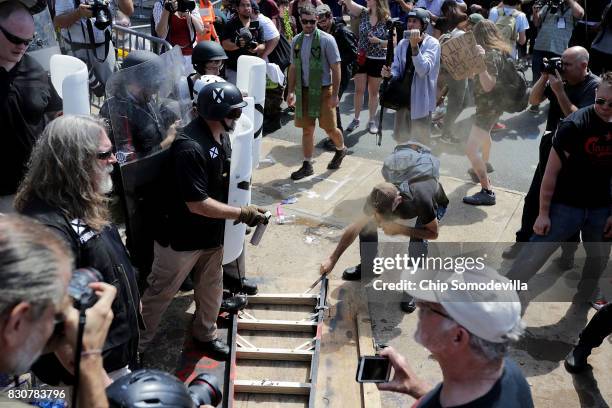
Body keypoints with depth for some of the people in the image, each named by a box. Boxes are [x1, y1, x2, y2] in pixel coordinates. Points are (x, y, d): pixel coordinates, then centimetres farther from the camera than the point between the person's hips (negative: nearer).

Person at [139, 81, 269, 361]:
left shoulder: (221, 136, -2)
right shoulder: (190, 147, -31)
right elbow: (197, 203, -29)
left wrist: (237, 213, 6)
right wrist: (242, 214, -24)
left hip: (212, 232, 8)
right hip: (181, 237, -8)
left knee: (211, 287, 22)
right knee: (160, 293, 10)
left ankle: (205, 335, 44)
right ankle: (135, 346, 30)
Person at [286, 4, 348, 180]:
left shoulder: (326, 40, -10)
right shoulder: (296, 41, 5)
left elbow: (336, 68, -9)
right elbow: (293, 67, 13)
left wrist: (335, 94, -13)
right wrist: (291, 91, 8)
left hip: (323, 90, -4)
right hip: (303, 91, 4)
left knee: (329, 128, 5)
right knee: (307, 129, 8)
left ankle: (341, 149, 35)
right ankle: (307, 165, 17)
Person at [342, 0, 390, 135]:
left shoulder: (387, 20, -11)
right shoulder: (364, 13, -2)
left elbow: (393, 42, -9)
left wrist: (378, 41, -22)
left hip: (378, 61, -2)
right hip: (361, 58, 2)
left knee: (373, 92, 11)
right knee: (359, 90, 8)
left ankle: (372, 120, 23)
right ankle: (356, 119, 21)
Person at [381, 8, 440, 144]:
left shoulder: (432, 43, -12)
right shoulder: (403, 43, 4)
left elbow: (424, 70, -25)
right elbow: (397, 69, 4)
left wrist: (415, 46, -33)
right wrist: (389, 73, -20)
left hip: (421, 100, -5)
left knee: (421, 143, 5)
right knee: (400, 138, 18)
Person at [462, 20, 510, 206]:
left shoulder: (491, 55, -24)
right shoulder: (500, 50, 5)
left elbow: (488, 85, -30)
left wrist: (481, 61, -38)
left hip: (489, 105, -11)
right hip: (492, 104, 11)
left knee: (471, 149, -17)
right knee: (484, 133, 36)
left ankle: (487, 192, -16)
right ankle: (485, 165, 63)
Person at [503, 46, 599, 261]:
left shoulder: (594, 87, -16)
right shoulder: (560, 79, 1)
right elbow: (534, 100, 3)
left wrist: (559, 91, -26)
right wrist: (545, 76, -10)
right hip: (549, 150, 6)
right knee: (533, 200, 14)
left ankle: (568, 253, 25)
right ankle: (523, 242, 29)